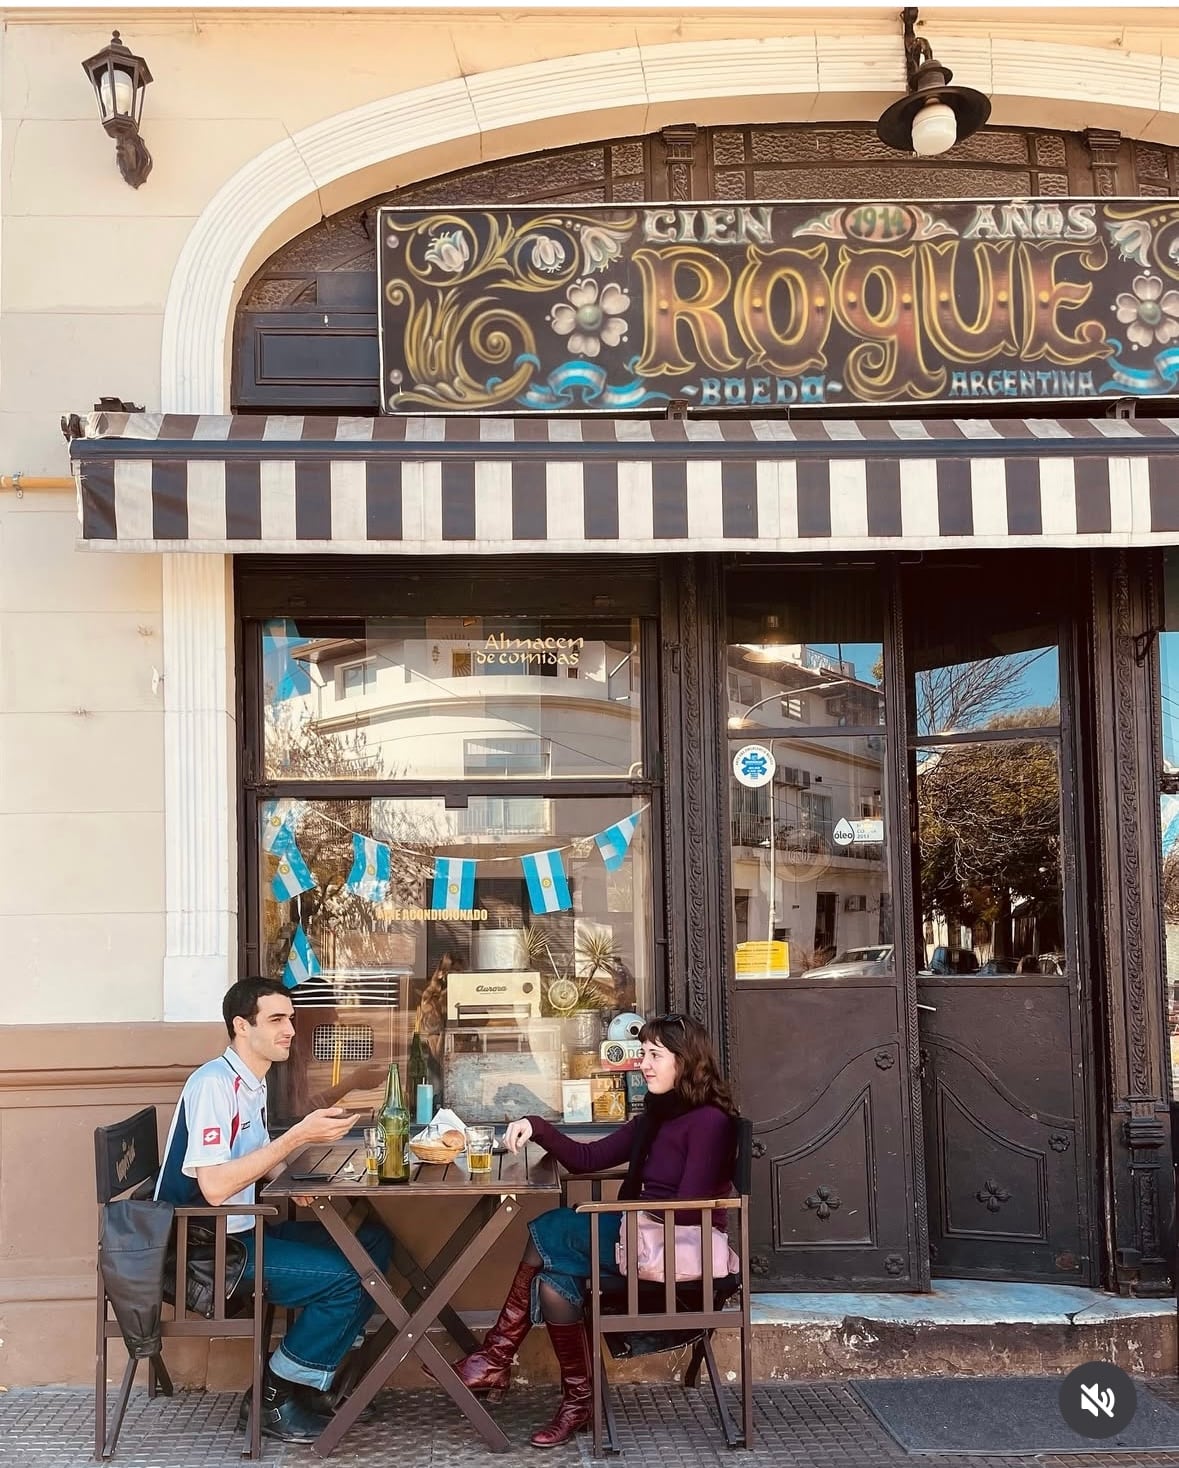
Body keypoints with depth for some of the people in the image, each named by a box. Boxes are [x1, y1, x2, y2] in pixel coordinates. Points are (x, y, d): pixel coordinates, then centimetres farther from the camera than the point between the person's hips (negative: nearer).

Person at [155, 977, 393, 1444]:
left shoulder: (251, 1082, 10)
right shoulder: (214, 1083, -20)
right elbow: (213, 1187, -29)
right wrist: (297, 1137, -27)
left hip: (242, 1232, 9)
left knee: (373, 1244, 3)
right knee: (346, 1277, -20)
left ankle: (309, 1378, 7)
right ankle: (272, 1396, -3)